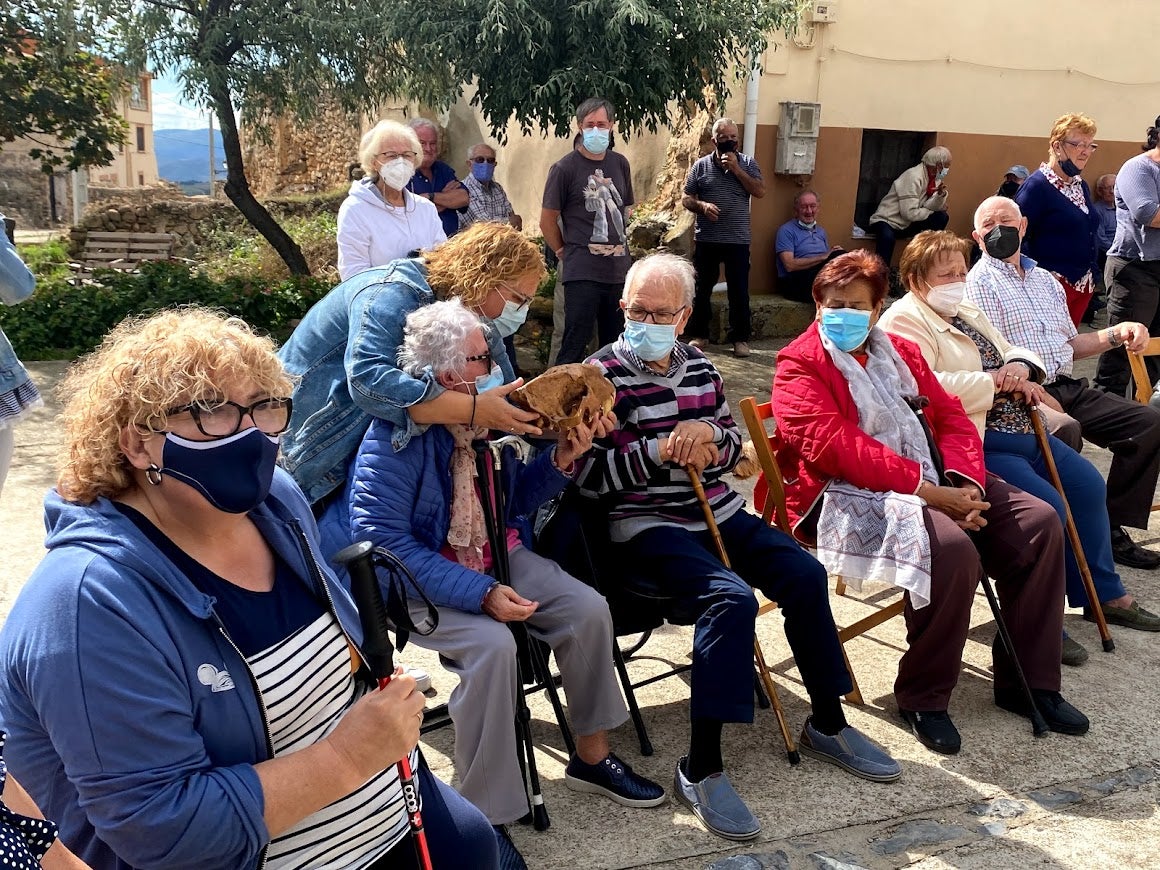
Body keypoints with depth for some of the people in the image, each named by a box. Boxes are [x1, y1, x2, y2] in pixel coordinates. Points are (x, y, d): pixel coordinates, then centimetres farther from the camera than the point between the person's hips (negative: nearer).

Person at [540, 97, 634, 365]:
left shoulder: (620, 164, 10)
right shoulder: (564, 168, -6)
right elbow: (547, 220, -3)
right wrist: (565, 252, 2)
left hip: (619, 270, 5)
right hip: (583, 273, -5)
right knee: (575, 343, -4)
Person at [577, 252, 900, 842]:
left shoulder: (699, 366, 11)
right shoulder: (603, 375, -7)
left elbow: (732, 450, 15)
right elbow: (586, 474, -13)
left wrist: (709, 433, -8)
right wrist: (657, 450, -21)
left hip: (717, 512, 7)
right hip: (645, 526, -7)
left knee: (805, 574, -5)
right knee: (732, 598, -30)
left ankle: (827, 724, 15)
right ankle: (699, 770, -23)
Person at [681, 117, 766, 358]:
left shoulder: (748, 163, 5)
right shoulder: (701, 166, 4)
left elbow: (760, 191, -6)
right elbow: (686, 198, 4)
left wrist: (736, 169, -11)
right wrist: (702, 205, -17)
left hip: (738, 240, 0)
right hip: (706, 239, 0)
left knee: (739, 291, 3)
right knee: (702, 289, 7)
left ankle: (740, 338, 12)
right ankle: (699, 335, 18)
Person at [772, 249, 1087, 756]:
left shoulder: (899, 353, 20)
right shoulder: (800, 366, -3)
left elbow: (951, 417, 12)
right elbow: (837, 447, -17)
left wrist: (962, 481, -10)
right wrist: (927, 491, -22)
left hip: (934, 481, 8)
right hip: (851, 496, -8)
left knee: (1039, 522, -5)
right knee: (953, 549, -31)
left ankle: (1028, 681, 7)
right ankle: (922, 698, -10)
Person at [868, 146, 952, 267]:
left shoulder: (934, 176, 3)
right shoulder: (913, 177, -22)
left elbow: (933, 207, -5)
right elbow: (909, 213, -25)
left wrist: (941, 194, -24)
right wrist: (932, 211, -10)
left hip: (908, 225, 8)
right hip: (887, 221, -8)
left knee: (942, 217, -6)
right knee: (887, 236, -40)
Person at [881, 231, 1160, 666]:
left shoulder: (967, 311, 19)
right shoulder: (905, 321, -12)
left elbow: (1014, 351, 24)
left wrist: (1021, 367, -2)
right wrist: (995, 381, -18)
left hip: (1017, 426, 11)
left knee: (1087, 483, 12)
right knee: (1047, 507, -21)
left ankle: (1103, 591, 29)